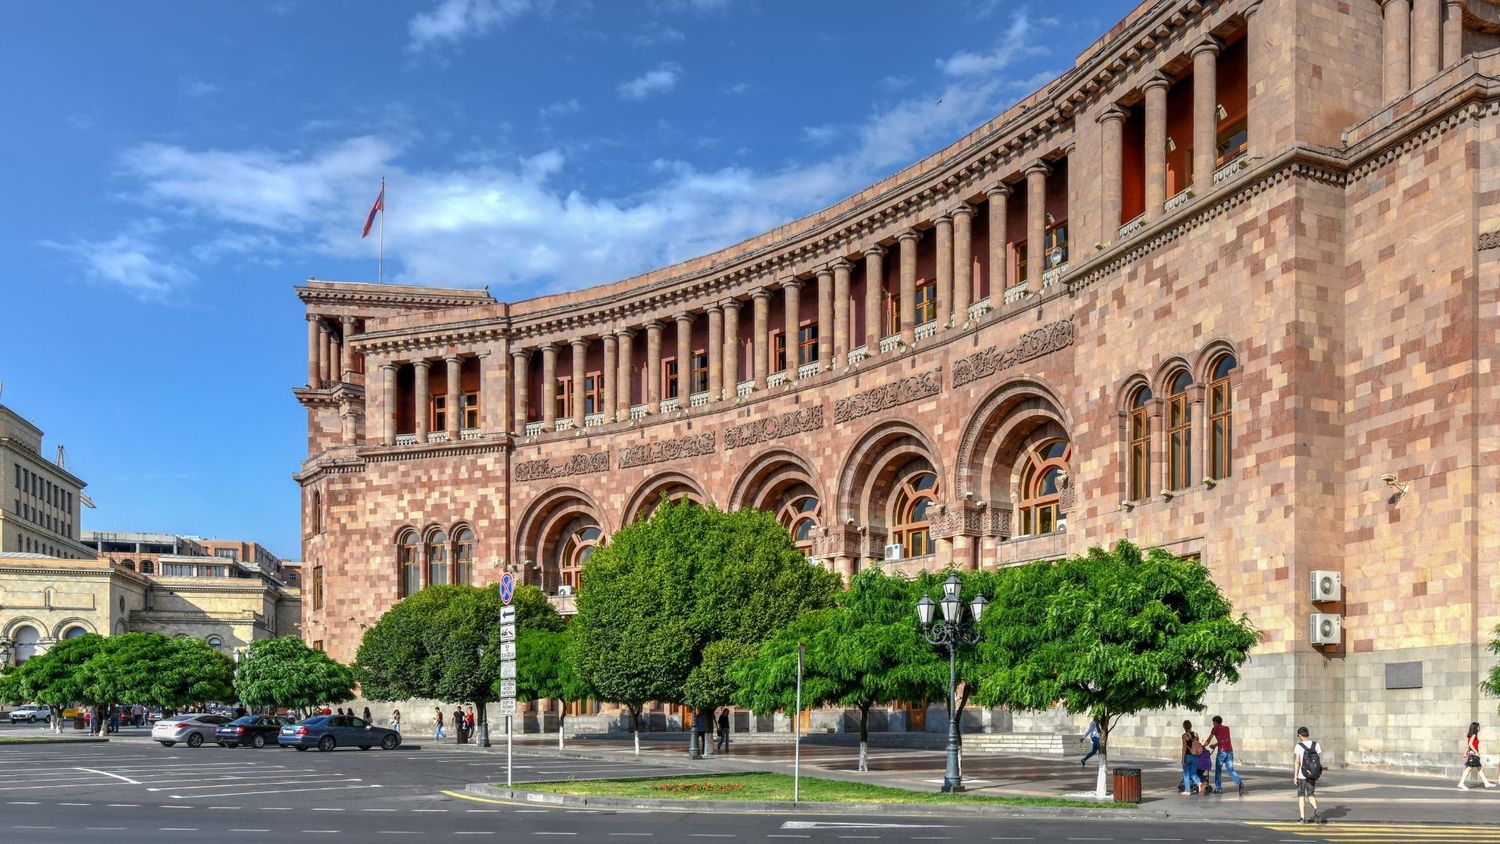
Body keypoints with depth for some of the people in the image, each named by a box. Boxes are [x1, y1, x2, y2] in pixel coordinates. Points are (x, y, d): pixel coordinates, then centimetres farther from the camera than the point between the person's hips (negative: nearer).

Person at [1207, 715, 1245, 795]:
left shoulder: (1216, 728, 6)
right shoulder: (1227, 728, 19)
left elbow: (1209, 739, 13)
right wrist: (1215, 745, 40)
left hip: (1222, 751, -4)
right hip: (1230, 751, 4)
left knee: (1218, 770, 10)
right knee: (1231, 770, 1)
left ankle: (1218, 788, 12)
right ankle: (1240, 783, -20)